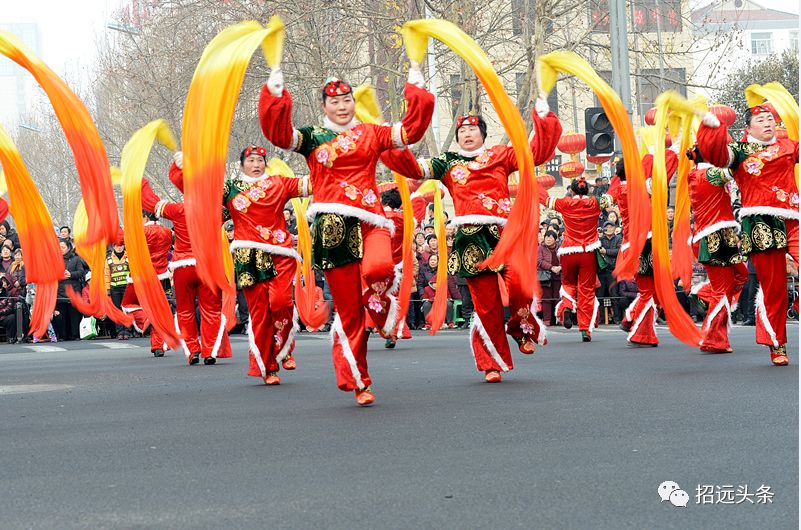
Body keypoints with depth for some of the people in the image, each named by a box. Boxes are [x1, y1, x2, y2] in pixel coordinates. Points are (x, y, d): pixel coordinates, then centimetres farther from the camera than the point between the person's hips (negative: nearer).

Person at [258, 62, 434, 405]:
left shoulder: (371, 134, 15)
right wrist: (276, 91, -9)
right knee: (347, 309, 1)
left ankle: (380, 306, 1)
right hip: (333, 228, 0)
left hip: (370, 221, 0)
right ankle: (359, 383, 13)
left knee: (378, 268, -35)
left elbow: (412, 129, 10)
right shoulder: (312, 139, 11)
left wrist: (416, 87, 9)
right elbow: (277, 132, -4)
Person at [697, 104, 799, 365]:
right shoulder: (739, 150, 10)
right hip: (761, 224, -2)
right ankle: (777, 346, 10)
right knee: (773, 287, -1)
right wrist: (711, 126, -20)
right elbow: (715, 153, -7)